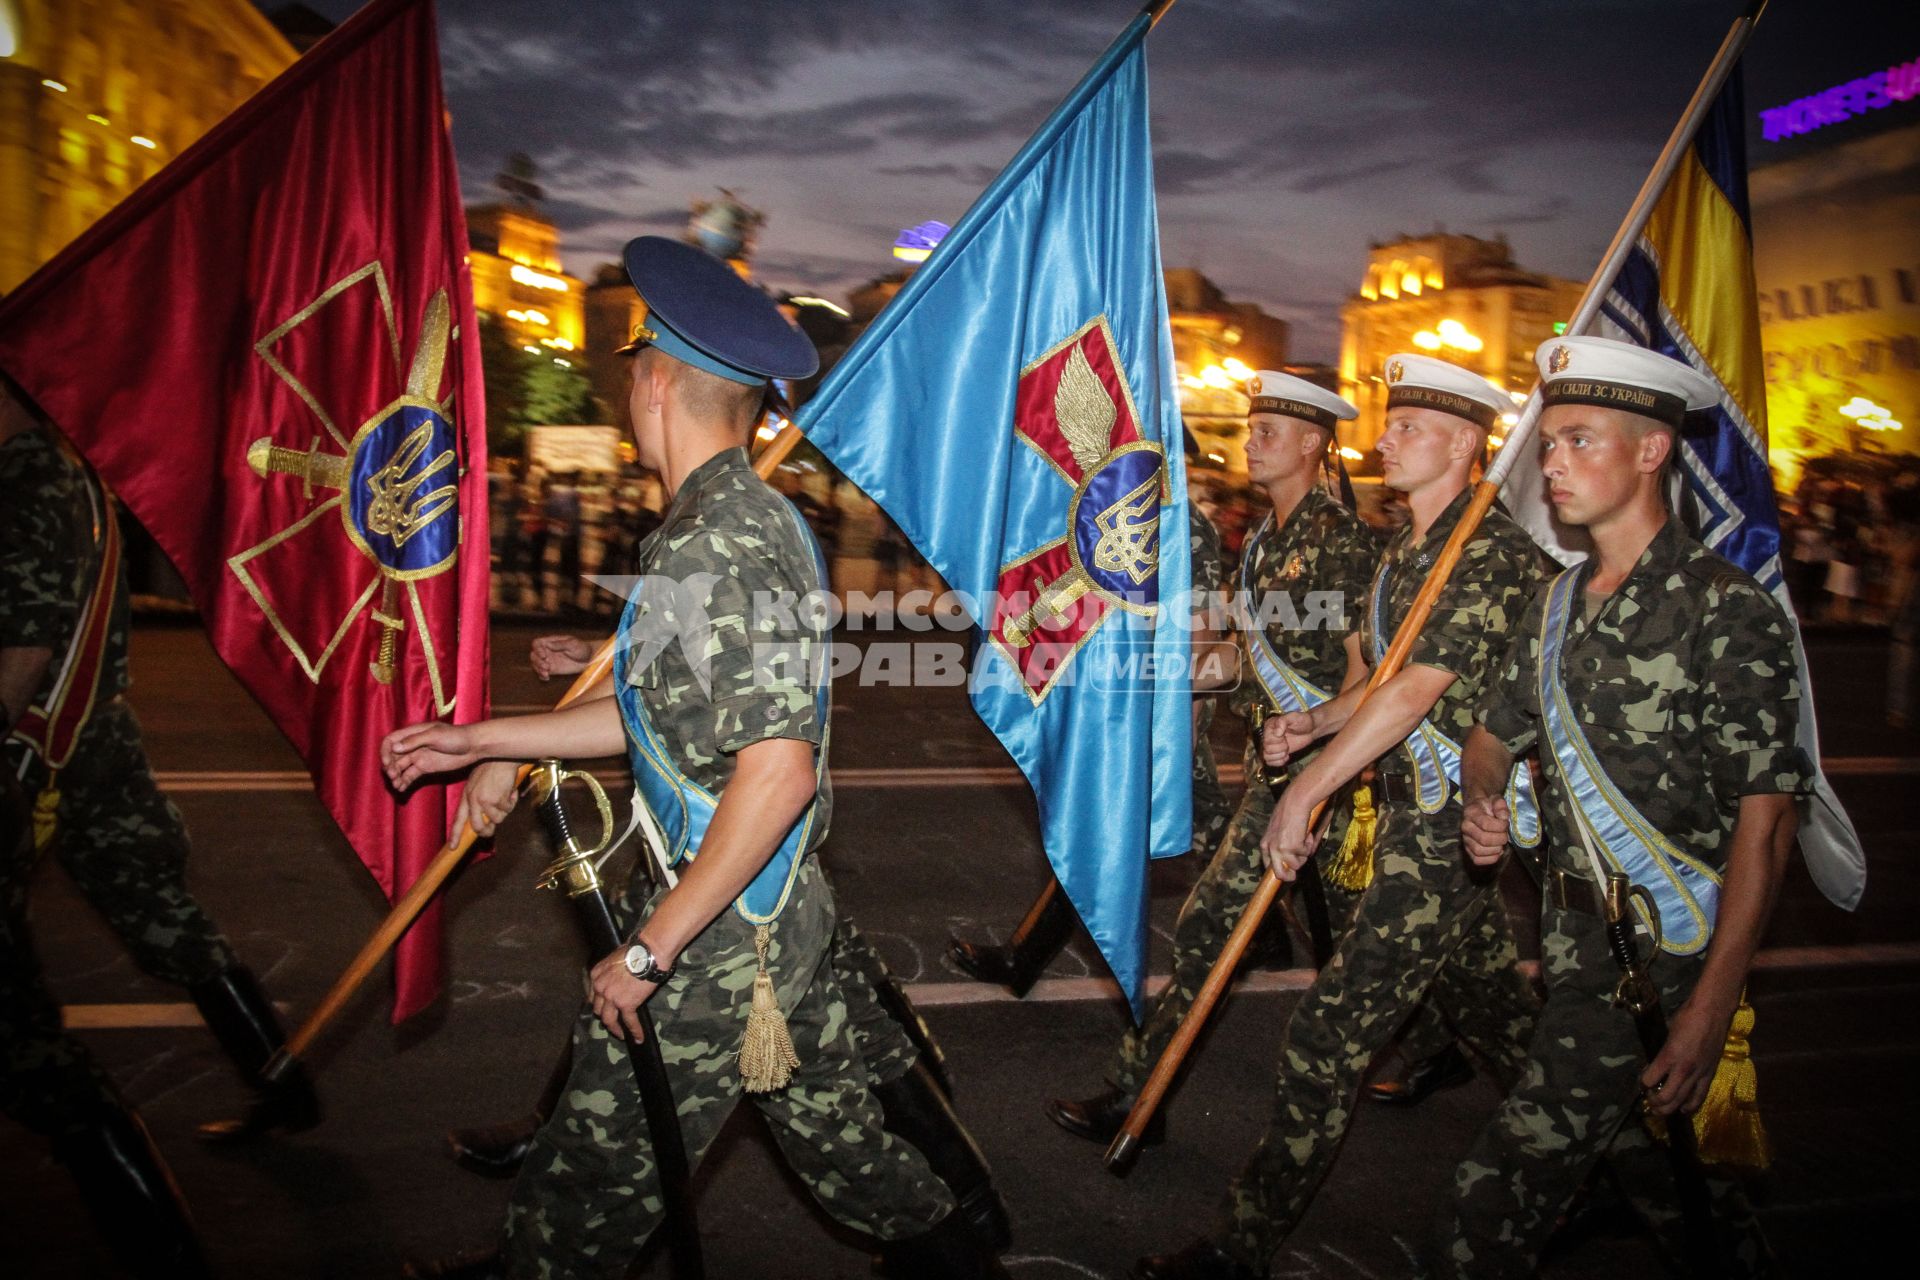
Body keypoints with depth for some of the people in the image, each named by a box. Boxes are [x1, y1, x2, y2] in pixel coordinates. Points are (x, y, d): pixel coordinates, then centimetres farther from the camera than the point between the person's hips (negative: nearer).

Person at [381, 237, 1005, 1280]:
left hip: (720, 930, -10)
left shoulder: (717, 552, -23)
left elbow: (777, 771, -30)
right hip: (779, 910, 10)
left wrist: (652, 946, -21)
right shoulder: (752, 518, 9)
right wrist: (480, 740, 16)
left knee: (587, 1186, 8)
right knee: (827, 1119, 24)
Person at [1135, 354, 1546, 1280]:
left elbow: (1417, 691, -24)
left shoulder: (1496, 554, -16)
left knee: (1330, 1031, -7)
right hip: (1415, 817, 10)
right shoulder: (1401, 554, 14)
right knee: (1487, 1005, 21)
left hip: (1450, 830, -9)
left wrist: (1306, 793, -24)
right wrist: (1312, 723, -1)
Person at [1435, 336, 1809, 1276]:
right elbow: (1493, 731, 23)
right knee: (1650, 1157, 23)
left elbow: (1766, 820, -17)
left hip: (1661, 955, -7)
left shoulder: (1729, 611, -13)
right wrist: (1483, 801, 1)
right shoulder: (1558, 605, 10)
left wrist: (1710, 1011, -22)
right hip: (1574, 941, 8)